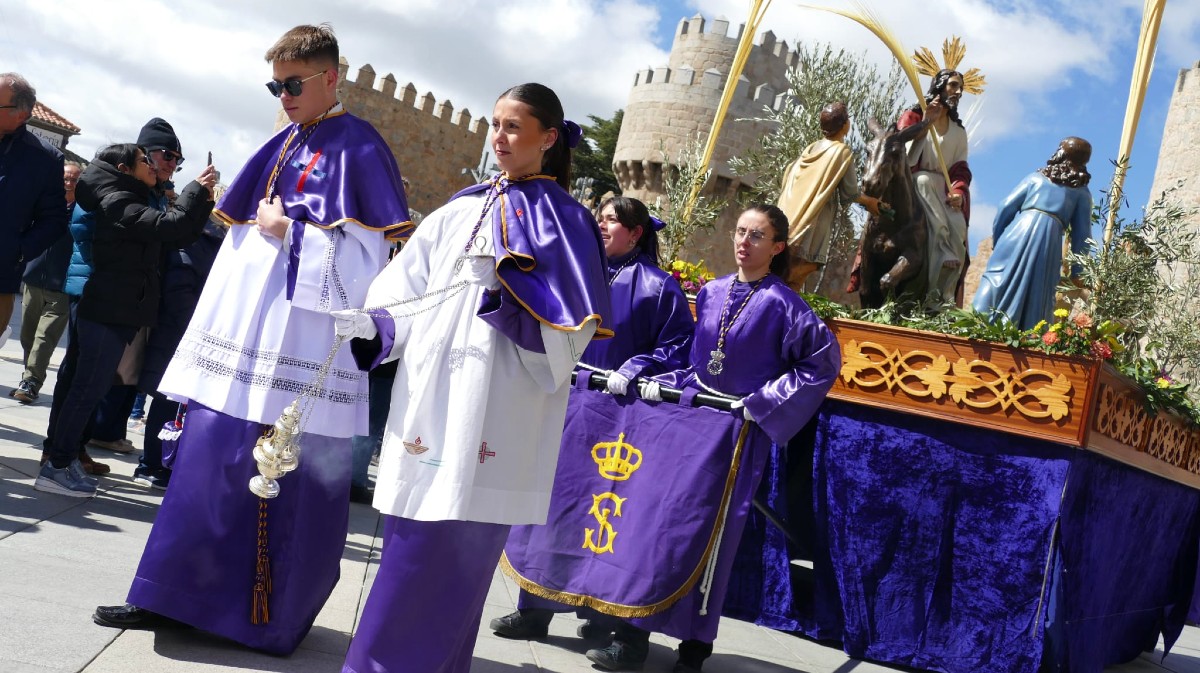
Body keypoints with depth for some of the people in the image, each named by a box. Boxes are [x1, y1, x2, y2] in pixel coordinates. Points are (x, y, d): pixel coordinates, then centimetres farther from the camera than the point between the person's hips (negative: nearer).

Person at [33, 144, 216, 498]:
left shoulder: (131, 202, 18)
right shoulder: (118, 202, -13)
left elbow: (179, 234, 21)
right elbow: (170, 226, -21)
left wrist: (203, 200, 11)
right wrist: (197, 189, -9)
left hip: (114, 312, 10)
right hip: (108, 313, -10)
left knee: (82, 386, 11)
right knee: (87, 388, -8)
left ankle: (65, 458, 17)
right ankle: (58, 467, -5)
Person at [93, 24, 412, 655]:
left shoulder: (359, 149, -5)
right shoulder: (282, 145, 15)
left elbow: (365, 259, -12)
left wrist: (288, 231, -13)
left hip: (304, 351, -7)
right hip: (244, 340, 7)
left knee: (288, 482, -1)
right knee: (207, 459, 8)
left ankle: (271, 619, 13)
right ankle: (173, 596, 18)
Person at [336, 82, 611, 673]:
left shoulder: (561, 220, 2)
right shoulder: (462, 211, 17)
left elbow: (569, 328, -7)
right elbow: (410, 292, 14)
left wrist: (507, 281, -18)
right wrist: (373, 326, -4)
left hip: (492, 414, -6)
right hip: (429, 398, 6)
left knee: (445, 553, -6)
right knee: (411, 548, 8)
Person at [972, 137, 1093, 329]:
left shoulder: (1035, 177, 19)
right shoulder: (1082, 192, 17)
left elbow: (1006, 207, 10)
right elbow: (1081, 234, 11)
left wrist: (996, 240, 16)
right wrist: (1076, 272, 13)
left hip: (1019, 231, 0)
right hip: (1050, 239, 0)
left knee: (995, 281, 0)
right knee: (1037, 295, 3)